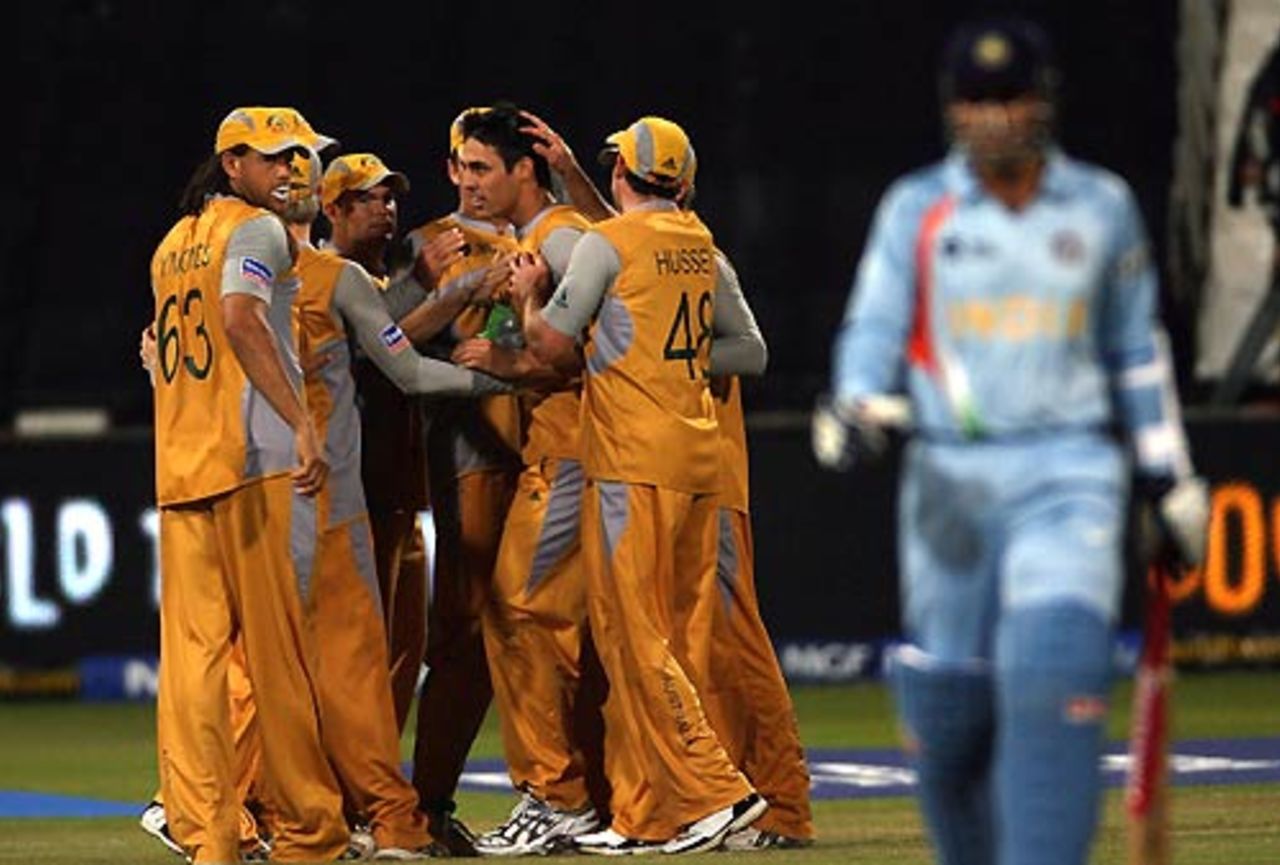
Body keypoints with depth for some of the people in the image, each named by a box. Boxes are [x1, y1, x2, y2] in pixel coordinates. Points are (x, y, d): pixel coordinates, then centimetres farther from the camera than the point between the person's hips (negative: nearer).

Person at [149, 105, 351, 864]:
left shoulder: (173, 245, 20)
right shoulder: (258, 229, -4)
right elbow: (241, 319, -21)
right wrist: (302, 423, -27)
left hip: (178, 466, 7)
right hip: (257, 460, -7)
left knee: (192, 652, 2)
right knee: (280, 650, -2)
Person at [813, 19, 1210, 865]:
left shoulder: (1103, 206, 7)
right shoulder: (917, 209, 4)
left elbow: (1136, 348, 15)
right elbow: (873, 329, -2)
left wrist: (1169, 474, 15)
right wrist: (854, 408, -23)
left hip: (1069, 474, -1)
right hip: (949, 480, 1)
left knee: (1055, 676, -20)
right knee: (945, 708, 4)